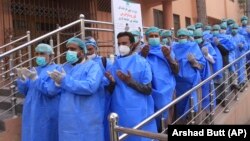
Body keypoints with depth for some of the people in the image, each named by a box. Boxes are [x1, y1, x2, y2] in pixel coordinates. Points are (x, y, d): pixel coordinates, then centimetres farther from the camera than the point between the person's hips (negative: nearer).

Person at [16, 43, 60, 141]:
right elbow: (24, 91, 10)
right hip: (31, 113, 7)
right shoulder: (34, 70, 13)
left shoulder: (57, 70, -8)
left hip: (47, 114, -6)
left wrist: (35, 79, -25)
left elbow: (51, 91, -20)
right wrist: (21, 78, -8)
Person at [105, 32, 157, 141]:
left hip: (138, 113, -4)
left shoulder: (142, 63, -5)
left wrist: (131, 82, -21)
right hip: (119, 112, 4)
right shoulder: (115, 64, 8)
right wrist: (112, 82, -10)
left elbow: (148, 90, -9)